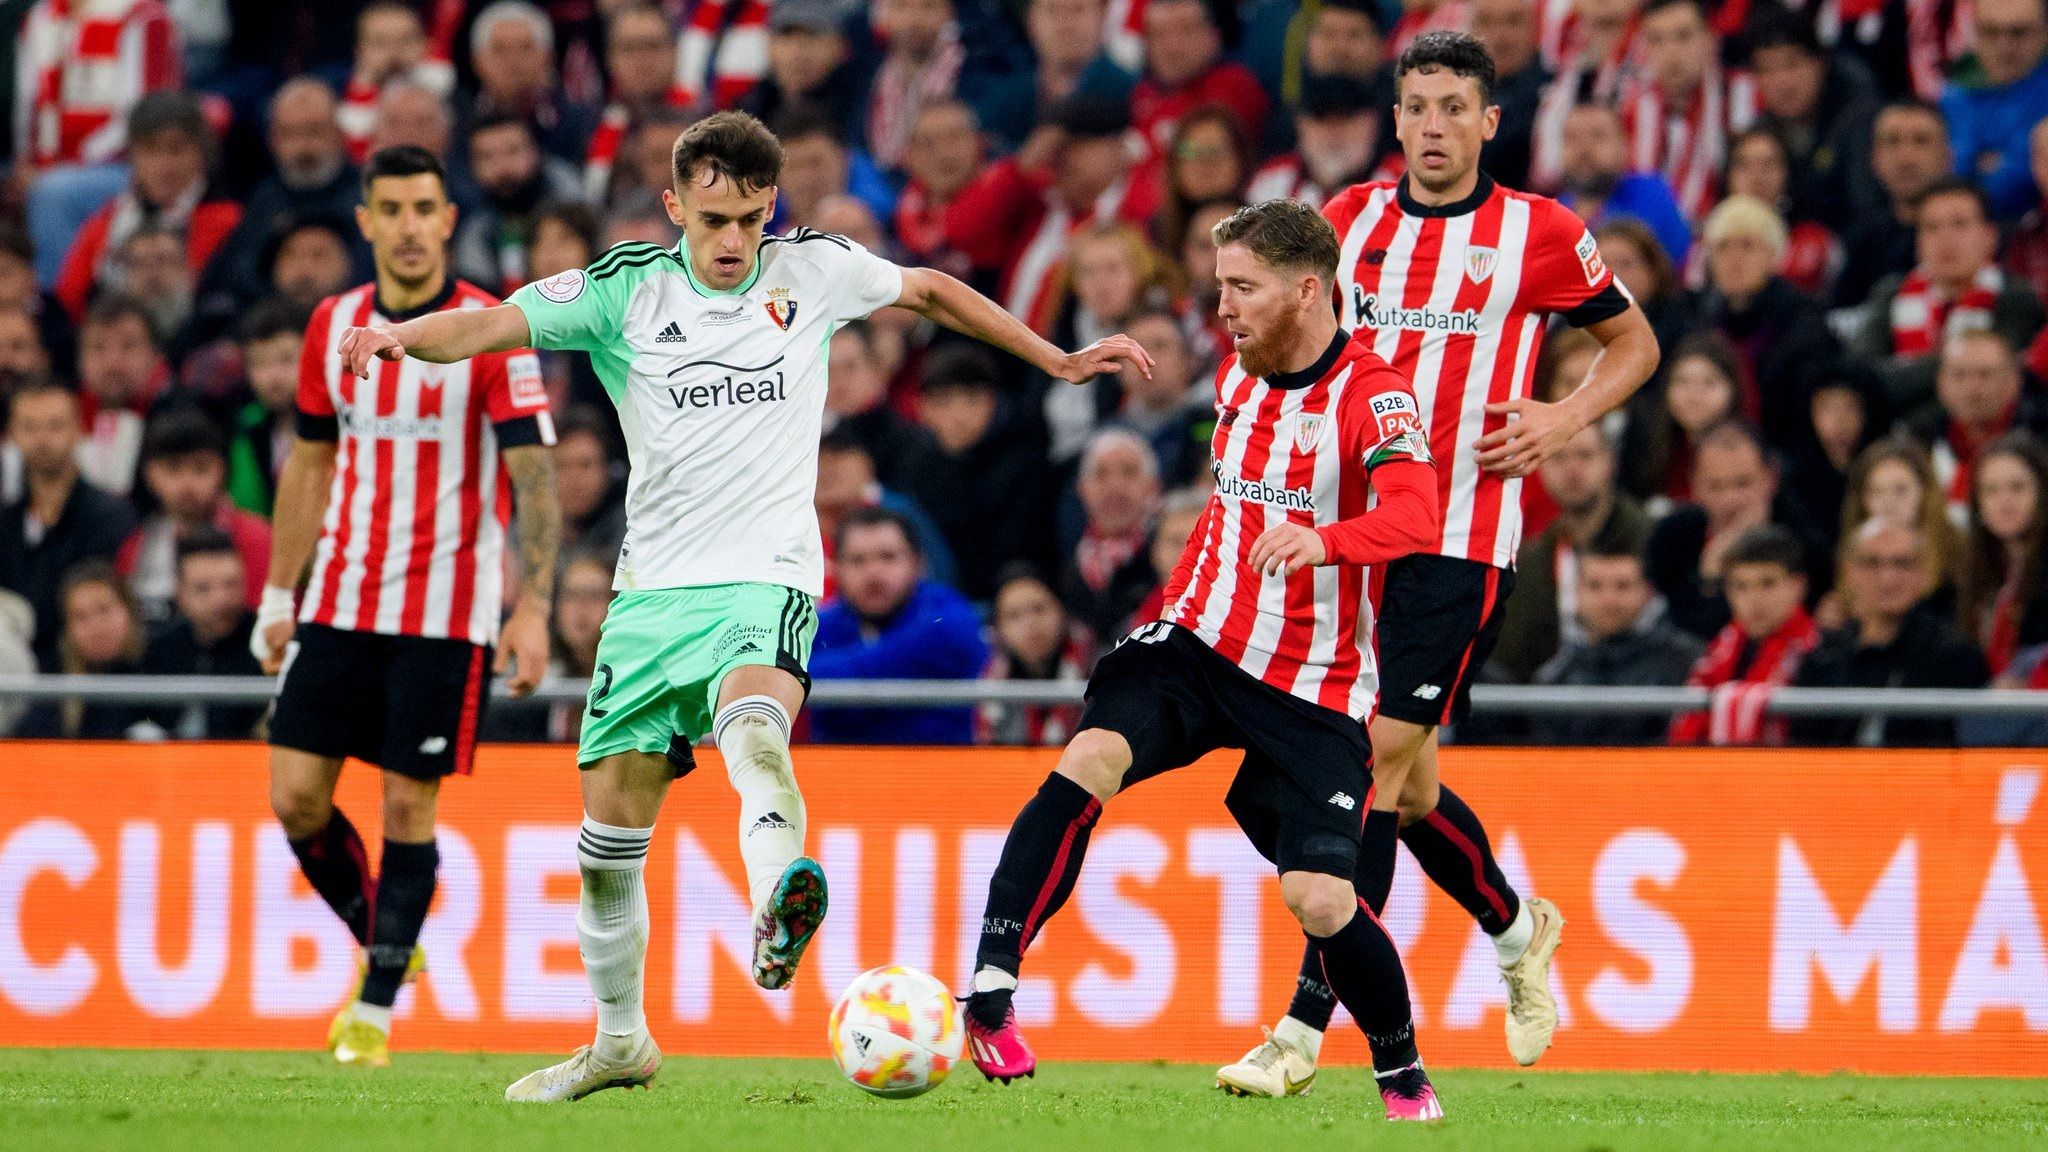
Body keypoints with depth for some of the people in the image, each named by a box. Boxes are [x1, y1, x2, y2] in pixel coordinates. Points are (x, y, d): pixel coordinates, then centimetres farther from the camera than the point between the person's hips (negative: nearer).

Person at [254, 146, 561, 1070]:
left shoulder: (490, 333, -8)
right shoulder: (334, 326, 6)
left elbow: (535, 476, -10)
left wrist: (533, 607, -20)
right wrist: (279, 595, 14)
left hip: (446, 610, -4)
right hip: (341, 602, 4)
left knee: (409, 807, -2)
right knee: (296, 797, -2)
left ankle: (376, 1010, 9)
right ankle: (381, 945, 22)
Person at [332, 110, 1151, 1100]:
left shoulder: (813, 272, 4)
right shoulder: (625, 290, 1)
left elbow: (931, 292, 23)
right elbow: (491, 325, -10)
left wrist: (1056, 361, 29)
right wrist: (401, 337, -31)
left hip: (766, 579, -3)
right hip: (654, 586, 3)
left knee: (754, 725, -37)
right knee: (610, 839, 5)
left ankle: (776, 916, -64)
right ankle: (619, 1039, 26)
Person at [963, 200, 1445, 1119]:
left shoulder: (1373, 397, -14)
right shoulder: (1237, 376, 8)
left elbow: (1415, 519, -34)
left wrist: (1320, 540, -52)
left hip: (1314, 688, -4)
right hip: (1199, 643, 5)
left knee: (1320, 900, -13)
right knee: (1090, 760, -25)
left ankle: (1403, 1077, 13)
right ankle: (990, 989, -29)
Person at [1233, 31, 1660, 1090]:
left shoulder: (1540, 234, -2)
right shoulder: (1352, 220, 8)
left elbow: (1634, 342, 11)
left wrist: (1564, 417, -6)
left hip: (1464, 538, -5)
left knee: (1379, 761, -13)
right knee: (1400, 781, 10)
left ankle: (1305, 1029, -14)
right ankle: (1518, 929, 38)